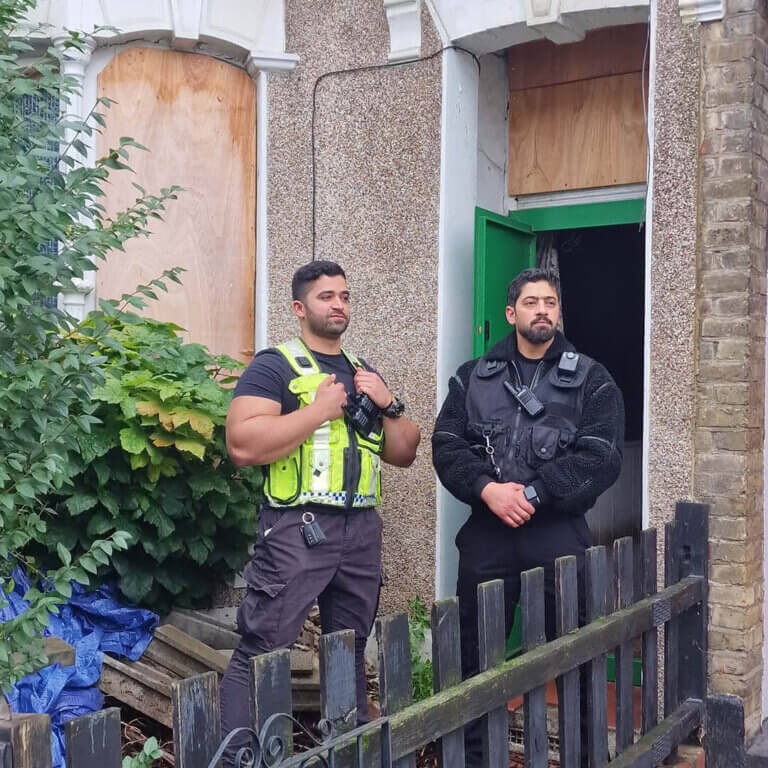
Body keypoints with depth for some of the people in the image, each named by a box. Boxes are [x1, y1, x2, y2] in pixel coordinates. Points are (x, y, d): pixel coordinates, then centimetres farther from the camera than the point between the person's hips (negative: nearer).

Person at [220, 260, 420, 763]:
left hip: (361, 530, 6)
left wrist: (388, 405, 1)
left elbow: (405, 454, 18)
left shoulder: (363, 374, 17)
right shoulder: (275, 366, -4)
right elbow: (242, 445, -18)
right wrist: (319, 410, -15)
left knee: (351, 650, 16)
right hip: (298, 528, -6)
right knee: (261, 652, -7)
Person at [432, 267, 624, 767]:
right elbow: (447, 445, 1)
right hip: (487, 532, 2)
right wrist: (487, 489, -16)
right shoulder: (474, 377, 10)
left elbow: (601, 459, -8)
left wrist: (531, 492, -16)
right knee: (476, 652, 9)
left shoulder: (592, 381, 3)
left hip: (559, 534, -2)